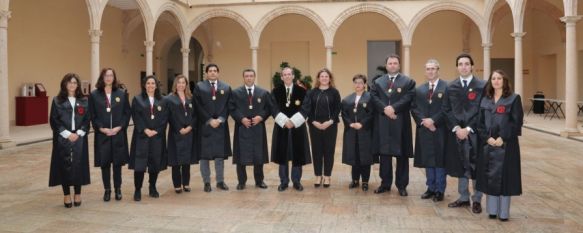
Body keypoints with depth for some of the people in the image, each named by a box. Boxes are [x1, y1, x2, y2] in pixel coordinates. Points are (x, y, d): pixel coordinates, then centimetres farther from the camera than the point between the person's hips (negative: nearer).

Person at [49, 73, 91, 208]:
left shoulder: (83, 101, 7)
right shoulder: (57, 101, 2)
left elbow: (87, 120, 5)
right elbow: (54, 120, -2)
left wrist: (79, 133, -10)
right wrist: (67, 134, -12)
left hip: (79, 138, 1)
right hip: (62, 139, -1)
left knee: (79, 165, 2)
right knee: (64, 165, 0)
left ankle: (77, 194, 14)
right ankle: (67, 195, 11)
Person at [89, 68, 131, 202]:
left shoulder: (121, 94, 4)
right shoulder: (94, 95, 2)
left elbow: (127, 113, 2)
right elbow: (92, 115, 1)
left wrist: (119, 127, -9)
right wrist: (101, 128, -11)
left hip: (119, 134, 0)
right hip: (102, 135, 0)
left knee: (118, 162, 6)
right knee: (104, 163, 4)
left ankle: (118, 189, 18)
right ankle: (107, 190, 17)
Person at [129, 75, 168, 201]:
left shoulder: (162, 101, 9)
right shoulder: (137, 99, 3)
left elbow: (164, 118, 3)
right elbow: (136, 117, -5)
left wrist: (156, 131, -9)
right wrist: (145, 130, -15)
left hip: (157, 136, 2)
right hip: (141, 136, -2)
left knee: (155, 162, 5)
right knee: (140, 163, -5)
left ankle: (152, 188, 20)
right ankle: (137, 190, 3)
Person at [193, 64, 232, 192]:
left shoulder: (226, 87, 9)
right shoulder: (199, 87, 2)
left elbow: (227, 106, 4)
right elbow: (198, 106, -5)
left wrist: (220, 119, -10)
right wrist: (209, 120, -11)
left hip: (221, 125, 2)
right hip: (204, 125, -2)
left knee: (220, 154, 5)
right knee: (204, 155, 2)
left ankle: (220, 181, 15)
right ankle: (207, 182, 12)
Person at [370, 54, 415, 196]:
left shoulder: (408, 82, 4)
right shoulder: (377, 82, 13)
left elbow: (408, 98, -9)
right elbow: (374, 98, 0)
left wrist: (394, 108, -18)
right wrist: (385, 109, -15)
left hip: (401, 123, -2)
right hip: (383, 123, 2)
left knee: (402, 155, 3)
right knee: (384, 154, 6)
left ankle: (402, 185, 12)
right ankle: (385, 183, 16)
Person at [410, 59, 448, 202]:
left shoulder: (447, 87, -4)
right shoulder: (419, 89, 11)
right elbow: (414, 108, 6)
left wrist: (433, 120, -15)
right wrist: (423, 121, -9)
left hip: (440, 130, -4)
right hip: (424, 129, 4)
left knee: (439, 160, 2)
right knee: (427, 160, 9)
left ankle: (440, 190, 12)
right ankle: (431, 188, 20)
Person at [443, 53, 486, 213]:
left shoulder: (482, 86, -4)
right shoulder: (451, 87, 7)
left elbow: (482, 112, -8)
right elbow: (447, 110, 4)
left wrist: (468, 129, -13)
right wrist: (456, 128, -8)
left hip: (475, 133, -3)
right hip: (456, 132, 3)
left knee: (476, 167, 4)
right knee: (460, 166, 11)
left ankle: (477, 200, 16)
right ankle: (463, 198, 23)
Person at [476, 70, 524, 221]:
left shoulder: (514, 99, -2)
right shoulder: (485, 100, 10)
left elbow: (516, 122, -8)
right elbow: (481, 122, 7)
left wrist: (502, 138, -16)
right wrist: (487, 138, -8)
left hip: (506, 144, -3)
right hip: (488, 144, 4)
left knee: (504, 176, -1)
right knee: (490, 176, 6)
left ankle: (504, 212, 9)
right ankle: (492, 210, 16)